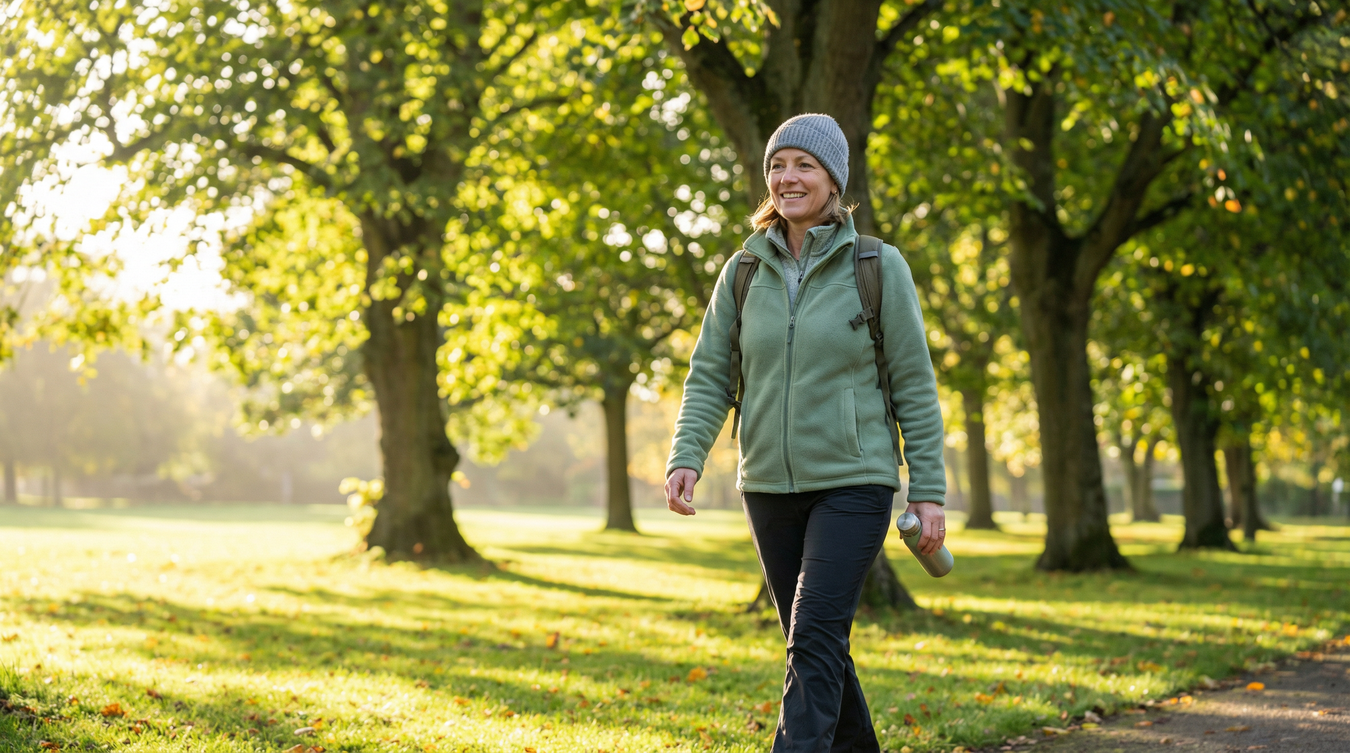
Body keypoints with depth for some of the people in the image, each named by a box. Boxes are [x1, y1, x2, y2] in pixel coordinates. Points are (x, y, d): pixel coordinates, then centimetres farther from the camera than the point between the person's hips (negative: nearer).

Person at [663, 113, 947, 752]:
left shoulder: (878, 267, -4)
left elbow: (914, 385, -2)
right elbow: (709, 377, 5)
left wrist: (929, 490, -5)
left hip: (853, 484, -4)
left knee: (816, 637, -15)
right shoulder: (743, 273, 6)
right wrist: (686, 457, -11)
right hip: (769, 485, 4)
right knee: (812, 646, 11)